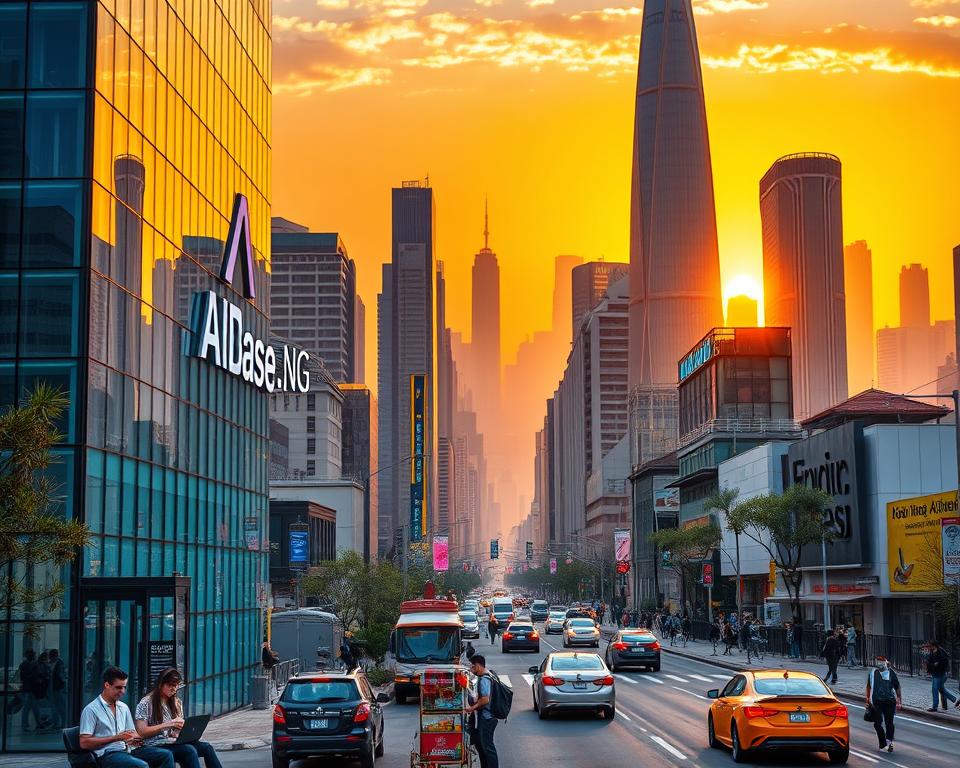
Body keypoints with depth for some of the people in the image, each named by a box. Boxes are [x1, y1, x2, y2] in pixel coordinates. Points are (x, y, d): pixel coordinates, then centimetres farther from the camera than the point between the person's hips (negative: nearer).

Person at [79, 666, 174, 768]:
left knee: (166, 755, -15)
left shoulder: (124, 708, 20)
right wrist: (117, 738, -13)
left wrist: (136, 740, -2)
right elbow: (84, 743, -9)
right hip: (107, 755, -7)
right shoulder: (91, 710, -2)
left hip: (127, 750, 7)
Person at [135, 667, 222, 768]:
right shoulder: (146, 703, -2)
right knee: (190, 750, -34)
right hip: (156, 746, -6)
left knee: (206, 747, -22)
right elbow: (141, 733, -10)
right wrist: (167, 725, -17)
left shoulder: (176, 703, 19)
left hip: (175, 743, 6)